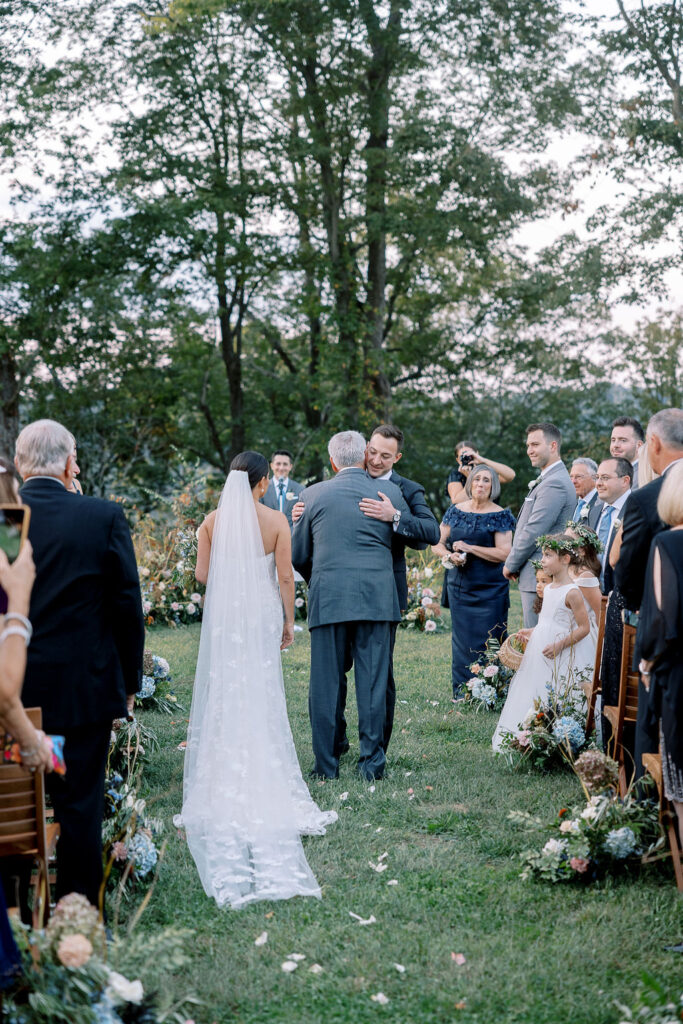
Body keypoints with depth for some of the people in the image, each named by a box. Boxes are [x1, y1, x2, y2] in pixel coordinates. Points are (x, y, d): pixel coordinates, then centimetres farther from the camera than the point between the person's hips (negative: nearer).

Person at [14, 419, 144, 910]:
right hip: (84, 687, -2)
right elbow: (127, 606, -5)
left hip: (12, 693, 2)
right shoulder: (105, 517, -9)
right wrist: (130, 680, 6)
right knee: (80, 806, 8)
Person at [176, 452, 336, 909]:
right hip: (262, 614, -1)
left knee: (222, 694, 10)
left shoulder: (213, 520, -2)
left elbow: (202, 574, 2)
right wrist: (289, 621, 5)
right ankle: (264, 781, 9)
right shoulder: (276, 520, -6)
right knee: (261, 697, 7)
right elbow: (285, 577, -5)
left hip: (223, 614, 1)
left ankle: (224, 782, 13)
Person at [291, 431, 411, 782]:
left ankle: (326, 764, 9)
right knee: (373, 681, 4)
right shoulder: (389, 492, 5)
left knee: (326, 682, 6)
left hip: (328, 598, 0)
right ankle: (372, 763, 7)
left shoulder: (313, 495, 5)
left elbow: (297, 555, 12)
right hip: (377, 597, 0)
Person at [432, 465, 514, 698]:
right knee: (461, 635, 5)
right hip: (459, 584, 3)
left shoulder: (500, 515, -3)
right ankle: (461, 689, 13)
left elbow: (503, 553, -11)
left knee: (488, 638, -3)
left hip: (490, 588, -3)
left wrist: (469, 548, -15)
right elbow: (437, 543, 11)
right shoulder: (455, 511, 8)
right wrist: (450, 555, -10)